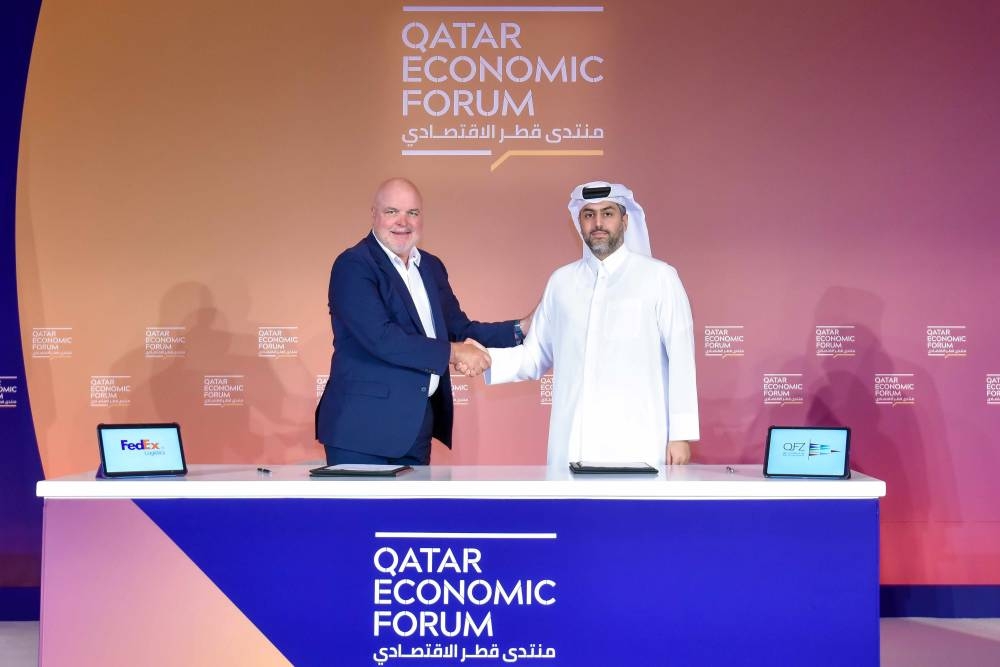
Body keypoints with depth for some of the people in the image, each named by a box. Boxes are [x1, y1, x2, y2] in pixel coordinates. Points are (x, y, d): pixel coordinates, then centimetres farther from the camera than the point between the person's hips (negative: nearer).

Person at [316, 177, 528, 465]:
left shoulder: (431, 266, 13)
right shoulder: (353, 265, -11)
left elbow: (460, 330, 15)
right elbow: (381, 338, -22)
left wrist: (522, 328, 2)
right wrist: (453, 352, -17)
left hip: (417, 428, 7)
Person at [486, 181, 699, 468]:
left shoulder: (658, 277, 2)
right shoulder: (561, 280, 12)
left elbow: (681, 358, -1)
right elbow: (534, 357, 12)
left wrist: (681, 434, -5)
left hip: (635, 444, -3)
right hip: (572, 443, 3)